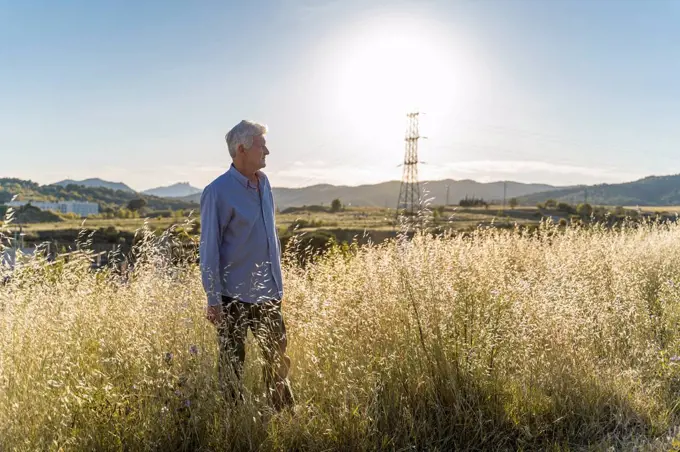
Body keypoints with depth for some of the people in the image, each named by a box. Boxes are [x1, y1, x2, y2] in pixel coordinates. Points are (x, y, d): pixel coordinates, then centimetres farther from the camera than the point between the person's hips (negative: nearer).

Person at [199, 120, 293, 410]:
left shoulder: (263, 183, 7)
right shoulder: (218, 192, -14)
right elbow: (209, 249, -12)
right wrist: (213, 300, -12)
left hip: (268, 293, 7)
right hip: (234, 297, -6)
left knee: (279, 360, 16)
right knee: (232, 366, 10)